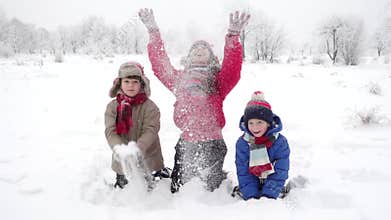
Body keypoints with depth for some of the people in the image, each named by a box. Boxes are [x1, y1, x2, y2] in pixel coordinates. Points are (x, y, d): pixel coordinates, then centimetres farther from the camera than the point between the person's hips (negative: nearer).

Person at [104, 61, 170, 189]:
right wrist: (118, 147, -29)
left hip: (147, 159, -2)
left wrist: (137, 148, -34)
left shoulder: (150, 107, -10)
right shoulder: (112, 106, -2)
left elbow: (150, 131, -18)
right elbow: (110, 131, -9)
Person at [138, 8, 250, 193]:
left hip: (212, 143, -2)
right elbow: (159, 65, 7)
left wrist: (233, 37, -26)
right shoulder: (179, 78, 14)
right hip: (186, 143, 2)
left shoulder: (218, 80, 5)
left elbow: (232, 67, -13)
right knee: (177, 188, 12)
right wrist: (153, 33, 1)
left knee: (212, 189, 12)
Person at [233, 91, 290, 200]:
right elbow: (243, 172, -10)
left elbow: (280, 173, -15)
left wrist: (269, 195, -24)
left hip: (273, 188, -1)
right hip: (252, 187, 1)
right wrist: (251, 195, -20)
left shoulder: (280, 142, -15)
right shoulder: (242, 143, -11)